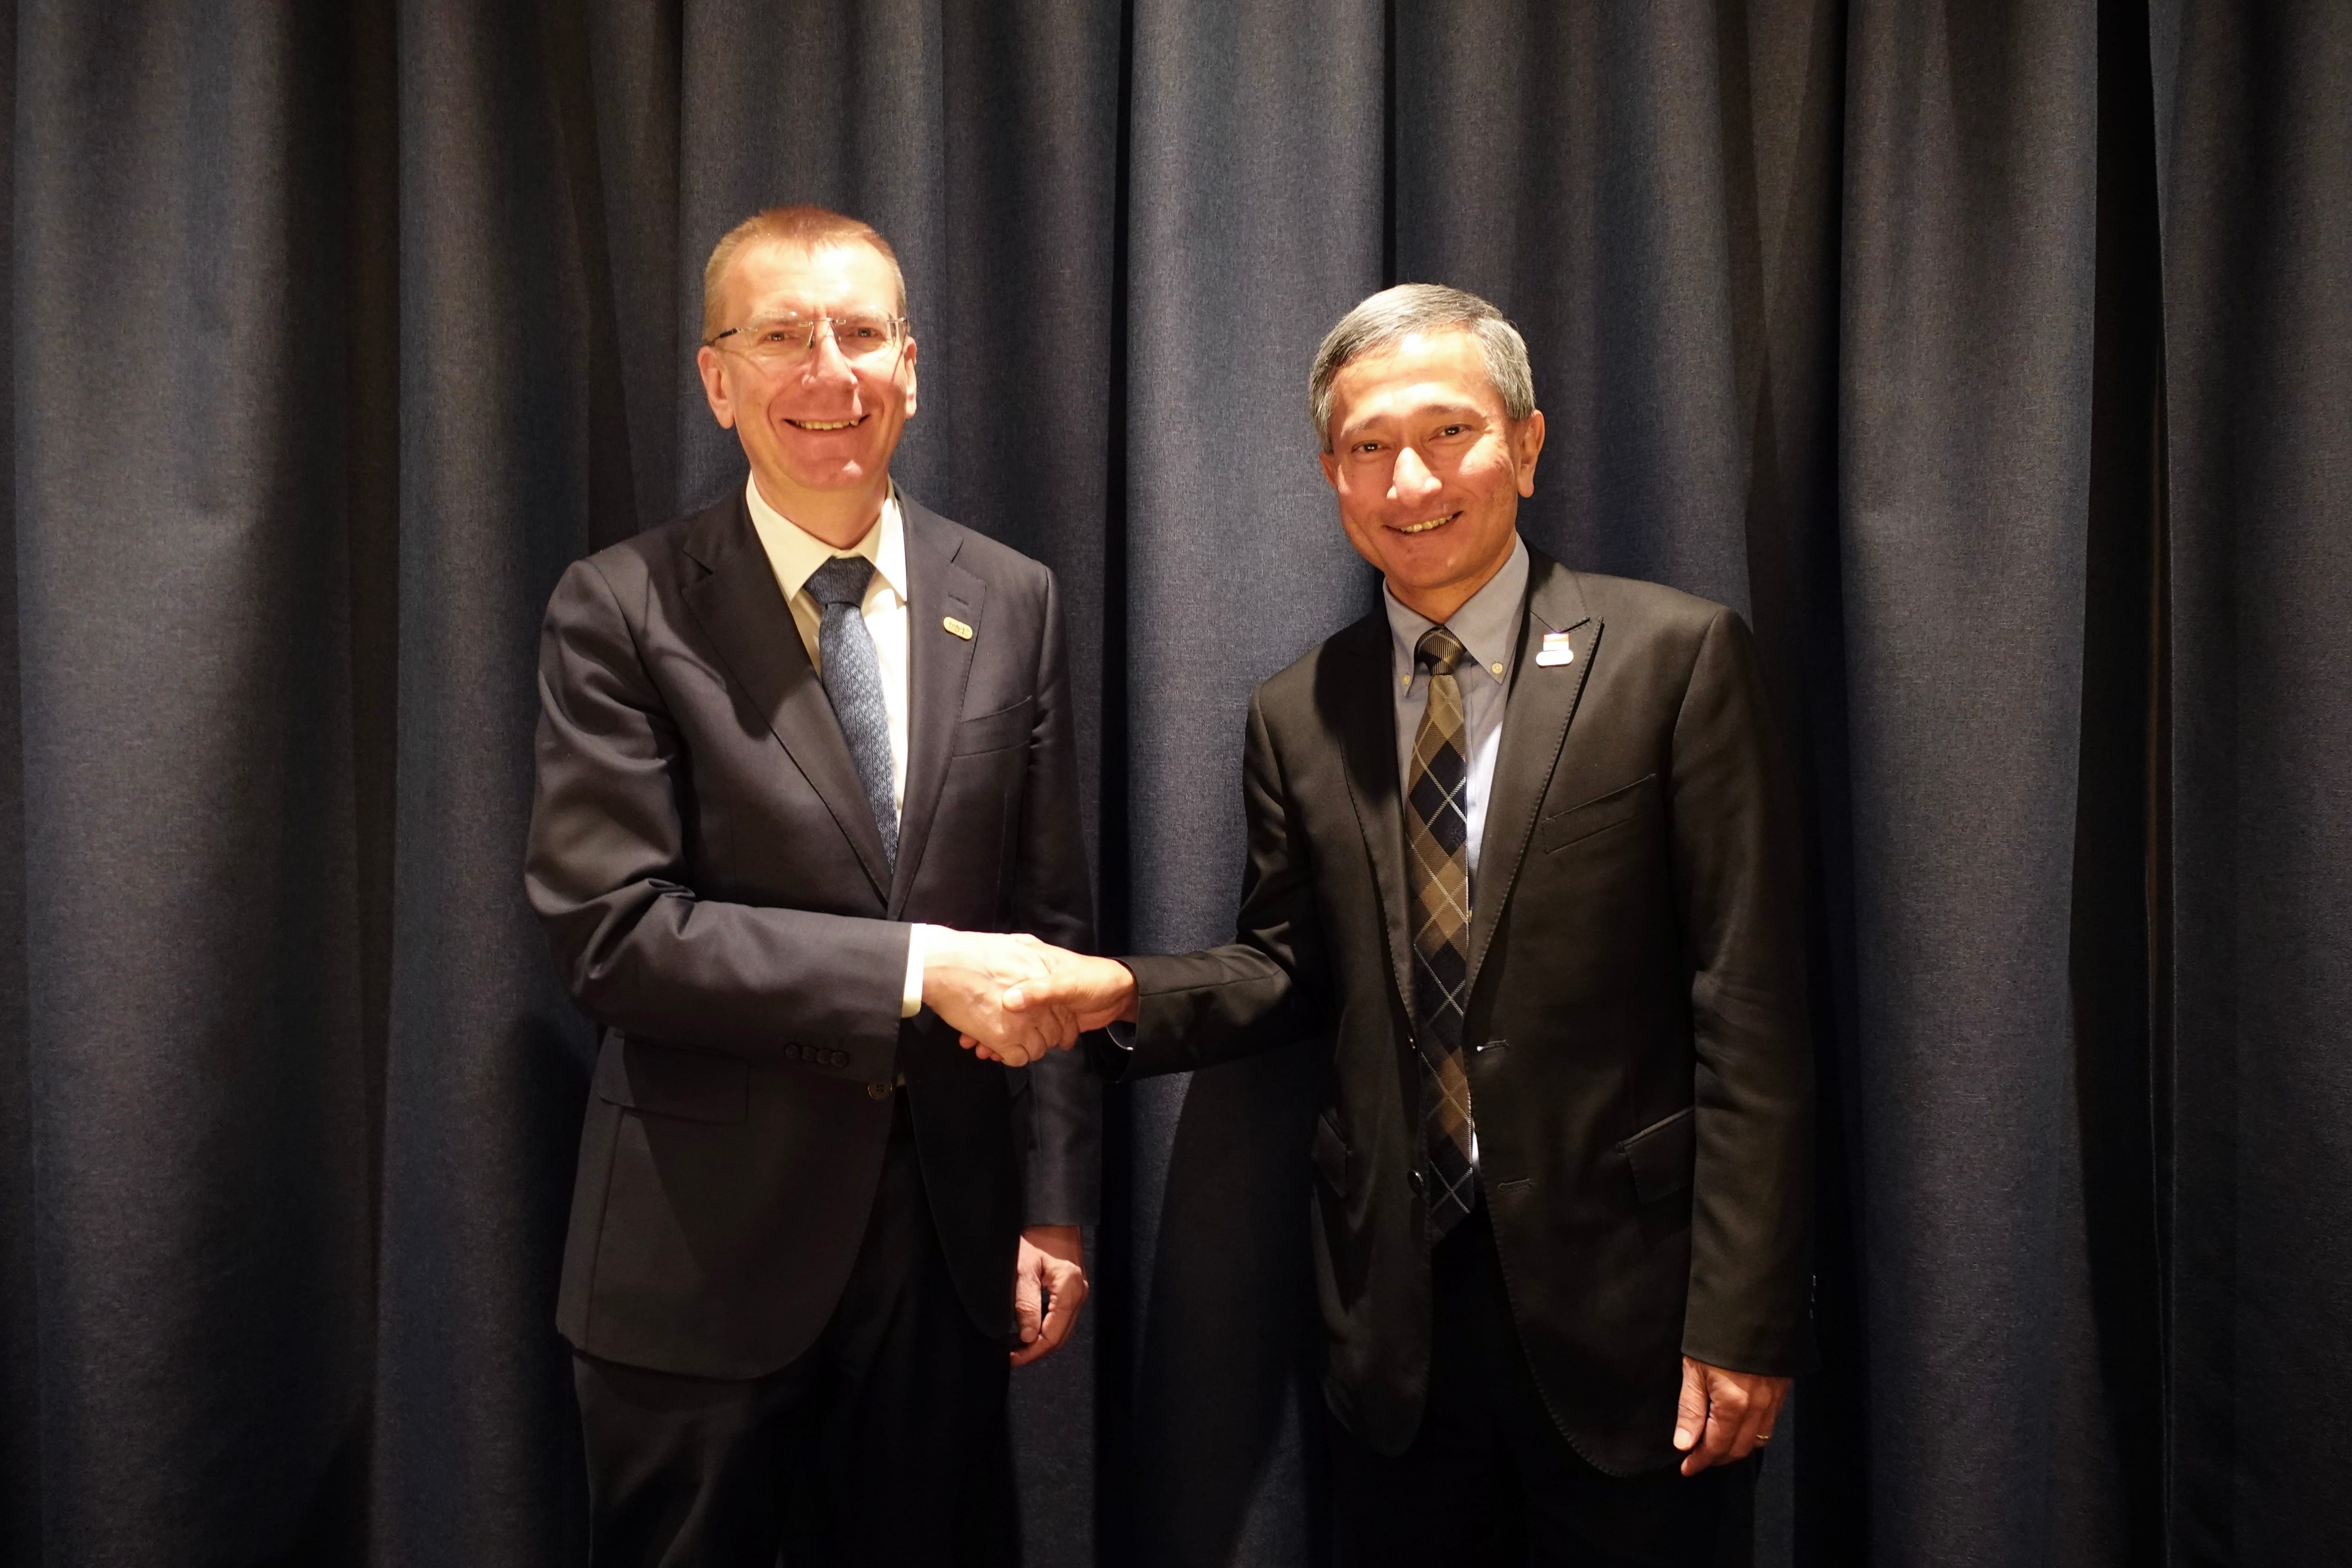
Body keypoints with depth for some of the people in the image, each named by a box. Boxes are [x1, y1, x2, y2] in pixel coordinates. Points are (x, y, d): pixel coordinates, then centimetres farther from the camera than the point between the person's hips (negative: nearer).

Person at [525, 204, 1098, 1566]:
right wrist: (915, 969, -20)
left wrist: (1056, 1203, 3)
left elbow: (1049, 924, 3)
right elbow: (612, 931, -14)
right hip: (707, 1250, -2)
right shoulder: (622, 613, -7)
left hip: (950, 1230, 3)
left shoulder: (1012, 603, 2)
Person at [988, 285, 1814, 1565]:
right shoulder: (1297, 715, 5)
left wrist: (1742, 1318, -12)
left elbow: (1746, 1003, -10)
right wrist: (1124, 993, -9)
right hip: (1394, 1316, 3)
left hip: (1619, 1297, -3)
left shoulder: (1673, 655, -7)